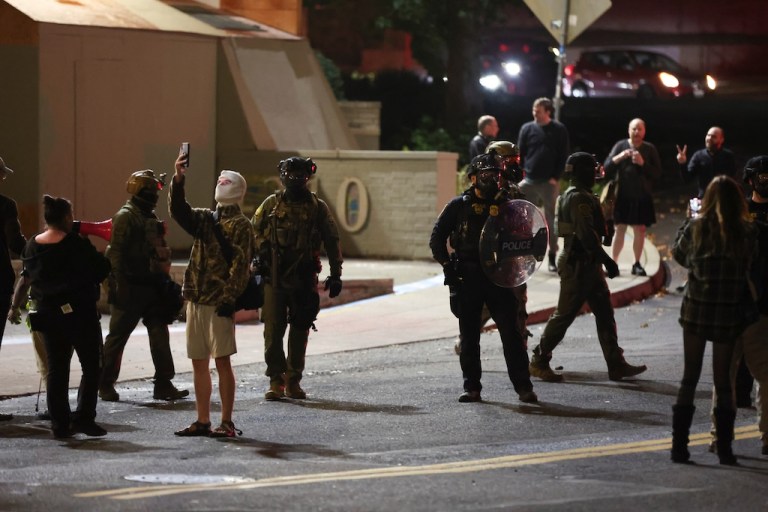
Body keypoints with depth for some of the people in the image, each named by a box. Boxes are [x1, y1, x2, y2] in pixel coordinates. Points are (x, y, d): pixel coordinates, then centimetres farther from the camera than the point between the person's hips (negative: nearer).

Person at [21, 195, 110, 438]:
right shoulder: (76, 245, -16)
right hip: (80, 313, -5)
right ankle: (83, 417, -5)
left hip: (47, 315, 5)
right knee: (91, 366, 5)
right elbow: (101, 269, -10)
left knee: (56, 368, 11)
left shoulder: (32, 247, 1)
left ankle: (60, 423, 8)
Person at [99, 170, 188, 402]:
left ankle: (164, 384, 2)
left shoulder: (150, 217, 17)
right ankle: (105, 384, 10)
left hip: (151, 286, 8)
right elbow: (116, 253, -17)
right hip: (131, 288, -8)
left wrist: (162, 279, 21)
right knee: (118, 336, 1)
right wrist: (120, 285, -22)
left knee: (160, 335, 2)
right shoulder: (125, 217, -11)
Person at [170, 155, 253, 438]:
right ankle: (202, 421, 14)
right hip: (196, 299, 7)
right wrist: (179, 179, -11)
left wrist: (229, 299, -19)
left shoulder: (240, 226, -4)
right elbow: (178, 210, 2)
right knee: (199, 362, 8)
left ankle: (227, 422, -2)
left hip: (219, 304, -7)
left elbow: (241, 266, -11)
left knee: (222, 361, -7)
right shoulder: (205, 218, 17)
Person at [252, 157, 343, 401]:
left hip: (304, 279, 1)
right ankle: (276, 380, 1)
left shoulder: (317, 207, 4)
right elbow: (253, 232, 11)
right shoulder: (271, 204, 4)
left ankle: (293, 381, 15)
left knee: (300, 330, 5)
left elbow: (332, 241, 8)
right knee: (273, 330, -4)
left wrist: (335, 275, 5)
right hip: (275, 277, 0)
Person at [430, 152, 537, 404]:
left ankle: (523, 387, -4)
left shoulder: (506, 206, 8)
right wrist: (447, 266, -6)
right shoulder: (459, 206, 3)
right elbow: (436, 238, 5)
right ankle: (472, 388, 12)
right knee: (469, 336, 5)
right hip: (467, 279, 0)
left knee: (511, 333, -5)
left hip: (498, 278, 1)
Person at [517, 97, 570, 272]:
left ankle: (552, 257, 8)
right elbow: (520, 153, 7)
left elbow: (563, 155, 0)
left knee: (551, 219, 2)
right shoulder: (527, 128, 5)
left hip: (549, 182, -2)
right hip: (529, 181, 2)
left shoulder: (559, 130, 1)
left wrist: (556, 177, -8)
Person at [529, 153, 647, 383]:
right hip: (578, 266, -10)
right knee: (564, 314, -3)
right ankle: (539, 361, 7)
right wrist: (607, 260, -24)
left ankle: (616, 364, 8)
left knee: (604, 313, 8)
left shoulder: (575, 196, 15)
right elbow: (586, 234, -26)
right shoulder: (579, 198, -18)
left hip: (587, 264, 10)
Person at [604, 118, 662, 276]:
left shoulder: (650, 149, 2)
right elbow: (607, 168, -4)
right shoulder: (621, 145, 1)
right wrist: (619, 157, -20)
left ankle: (637, 264, 11)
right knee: (620, 229, -1)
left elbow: (657, 173, -3)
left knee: (640, 230, 3)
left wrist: (643, 163, -17)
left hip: (642, 197, 1)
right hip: (623, 196, -1)